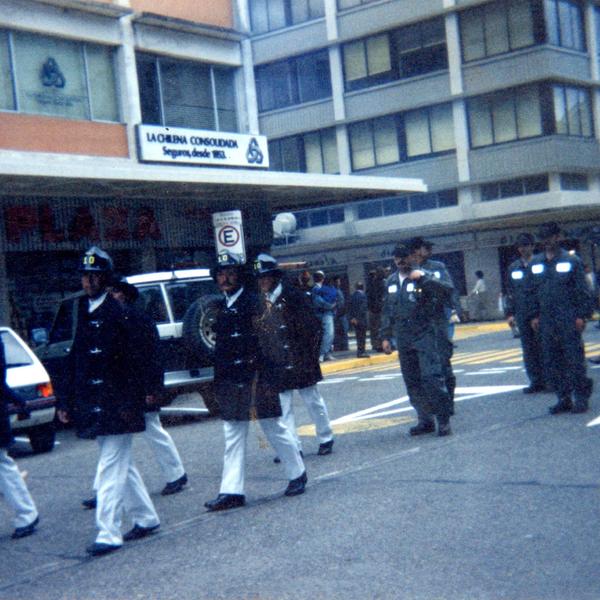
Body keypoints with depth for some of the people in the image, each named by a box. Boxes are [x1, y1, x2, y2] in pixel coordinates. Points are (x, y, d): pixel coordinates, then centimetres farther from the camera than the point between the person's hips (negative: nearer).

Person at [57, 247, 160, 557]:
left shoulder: (115, 313, -11)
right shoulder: (82, 312, 11)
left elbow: (130, 361, -15)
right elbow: (75, 361, 14)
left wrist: (130, 402, -20)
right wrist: (67, 403, 13)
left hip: (114, 404, -8)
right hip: (92, 402, 8)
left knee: (110, 468, -8)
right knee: (121, 464, 17)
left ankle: (108, 534, -6)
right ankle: (146, 518, 30)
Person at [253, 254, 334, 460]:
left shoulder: (292, 297, -6)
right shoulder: (259, 304, 4)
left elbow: (310, 327, -7)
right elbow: (258, 335, 5)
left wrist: (309, 356, -10)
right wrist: (263, 364, 0)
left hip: (299, 362, -3)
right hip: (276, 365, 3)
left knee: (313, 400, 9)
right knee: (282, 407, 3)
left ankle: (325, 439, 23)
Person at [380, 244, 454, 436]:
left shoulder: (423, 276, -4)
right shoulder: (391, 281, 13)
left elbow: (447, 290, -17)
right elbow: (387, 310, 19)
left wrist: (423, 278, -22)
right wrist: (386, 336, 15)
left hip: (425, 335, -5)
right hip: (403, 339, 6)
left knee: (432, 377, -12)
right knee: (412, 382, 7)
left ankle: (443, 420, -4)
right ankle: (425, 420, 16)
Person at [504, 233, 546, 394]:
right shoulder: (513, 268, 12)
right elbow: (510, 292, 15)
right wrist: (509, 313, 7)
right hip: (522, 315, 4)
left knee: (543, 348, -1)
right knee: (529, 350, 5)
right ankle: (535, 382, 9)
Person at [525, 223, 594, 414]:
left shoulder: (571, 260, -1)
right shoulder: (535, 263, 11)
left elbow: (583, 290, -2)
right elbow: (530, 291, 15)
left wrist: (582, 315, -9)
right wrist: (533, 315, 8)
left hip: (569, 321, -5)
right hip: (546, 322, 5)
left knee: (575, 360, -2)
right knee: (551, 363, 6)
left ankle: (581, 398, 7)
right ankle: (564, 398, 14)